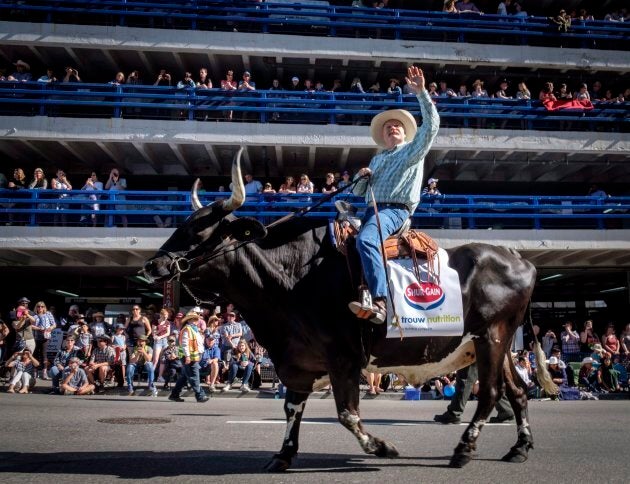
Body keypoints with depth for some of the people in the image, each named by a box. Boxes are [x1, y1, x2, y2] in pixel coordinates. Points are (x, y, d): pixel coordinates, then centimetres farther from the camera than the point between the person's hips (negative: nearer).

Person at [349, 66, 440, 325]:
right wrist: (362, 176, 3)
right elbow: (357, 192, 25)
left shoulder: (414, 149, 12)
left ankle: (380, 303, -46)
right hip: (371, 209, 8)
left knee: (365, 239, -35)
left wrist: (421, 92, -11)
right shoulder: (377, 159, 27)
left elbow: (431, 124, -5)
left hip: (395, 209, -8)